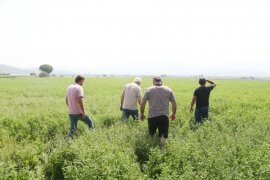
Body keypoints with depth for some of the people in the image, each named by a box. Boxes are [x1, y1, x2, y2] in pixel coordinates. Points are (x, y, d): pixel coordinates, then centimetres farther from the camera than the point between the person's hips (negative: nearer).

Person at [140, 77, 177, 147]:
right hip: (164, 116, 0)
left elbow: (142, 104, 2)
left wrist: (142, 114, 15)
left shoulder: (149, 90, 4)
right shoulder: (168, 90, 9)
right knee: (163, 135, 8)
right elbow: (174, 103, 8)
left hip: (152, 116, 0)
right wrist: (173, 114, 22)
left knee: (151, 135, 12)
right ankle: (162, 137, -16)